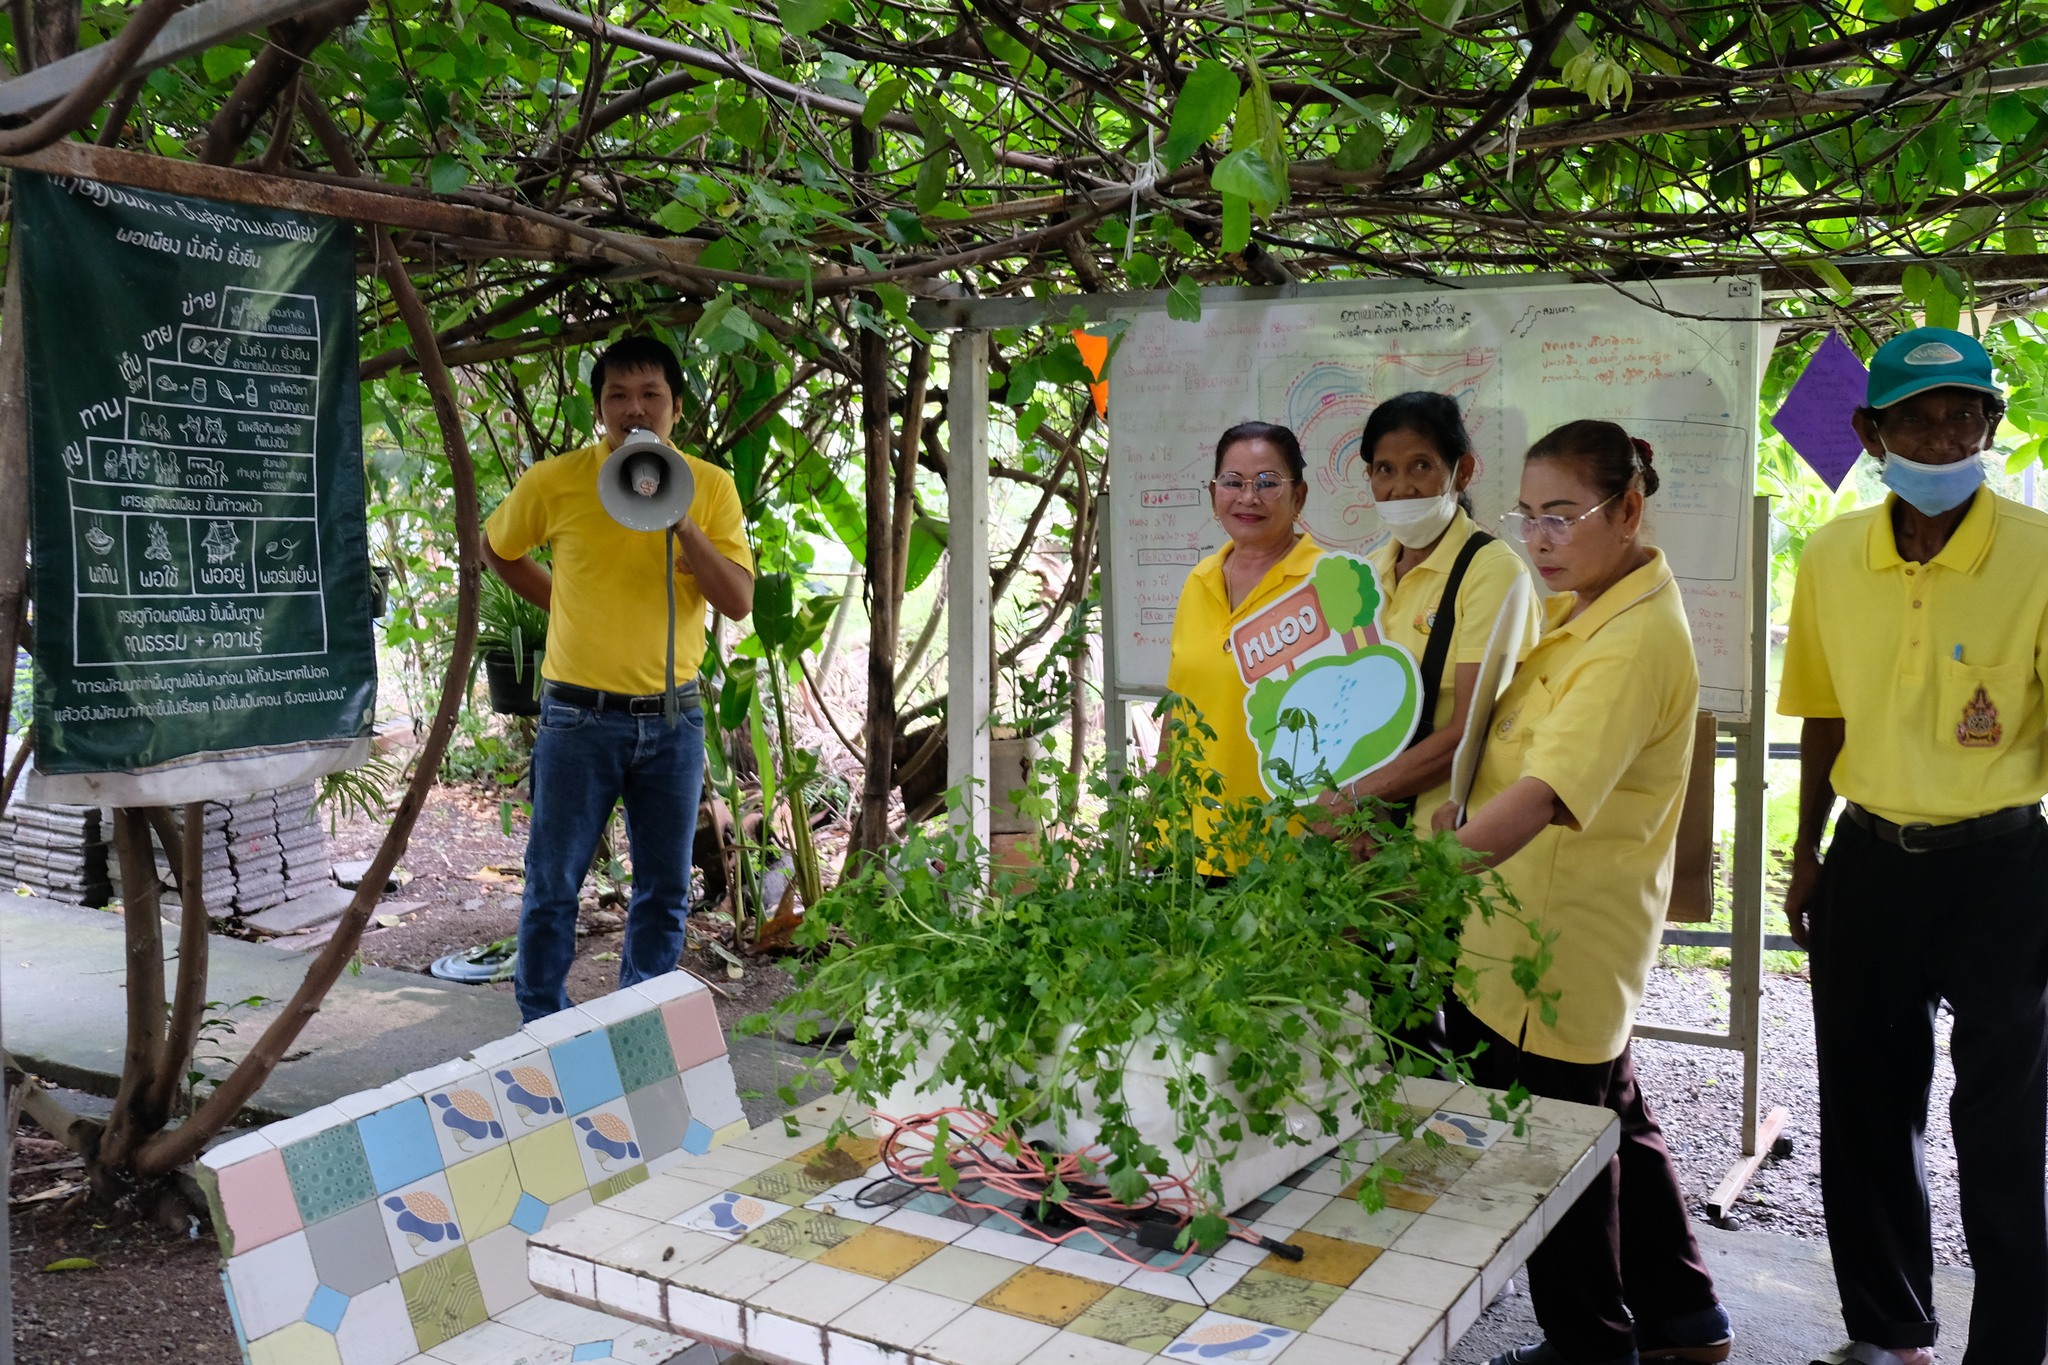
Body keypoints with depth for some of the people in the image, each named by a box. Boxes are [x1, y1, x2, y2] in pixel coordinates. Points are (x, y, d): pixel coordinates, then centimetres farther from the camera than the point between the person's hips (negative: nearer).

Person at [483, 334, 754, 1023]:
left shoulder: (711, 486, -1)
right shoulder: (556, 481, -5)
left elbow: (739, 600, -10)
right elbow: (497, 548, 13)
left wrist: (682, 521, -20)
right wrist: (561, 603, 6)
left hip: (673, 715, 2)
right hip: (580, 715, -2)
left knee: (665, 889, 11)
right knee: (553, 883, 6)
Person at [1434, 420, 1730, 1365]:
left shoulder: (1636, 641, -24)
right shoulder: (1582, 606, 7)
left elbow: (1544, 796, -36)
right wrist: (1460, 802, 6)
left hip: (1561, 941, -10)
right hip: (1535, 919, 10)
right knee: (1611, 1121, 23)